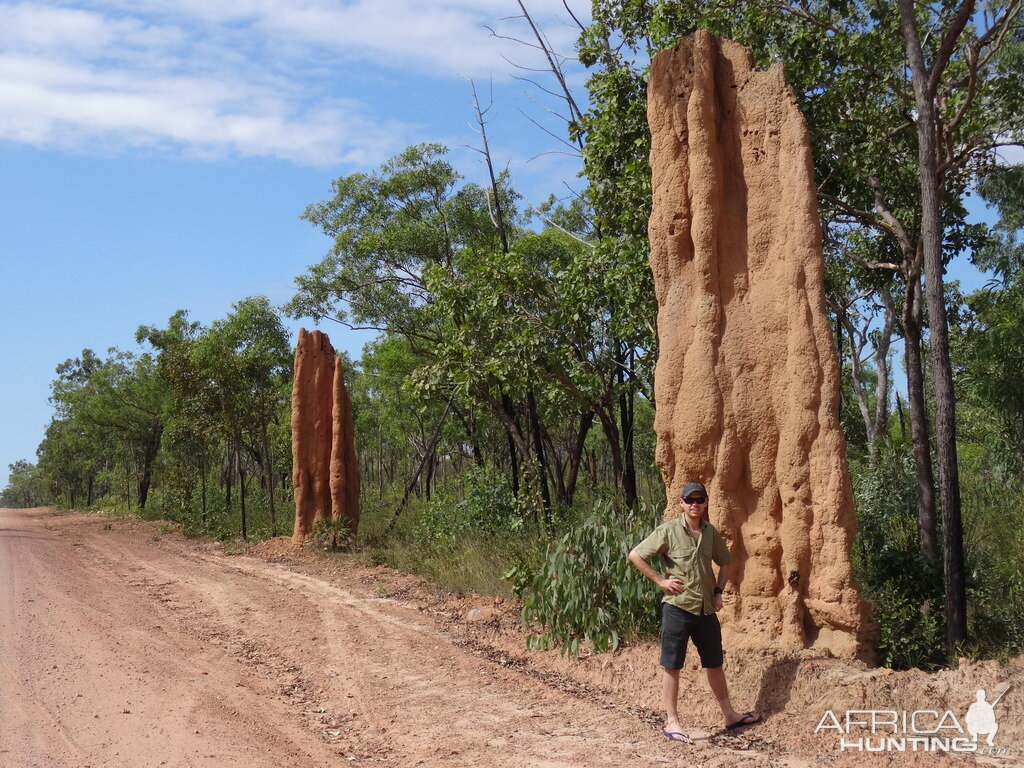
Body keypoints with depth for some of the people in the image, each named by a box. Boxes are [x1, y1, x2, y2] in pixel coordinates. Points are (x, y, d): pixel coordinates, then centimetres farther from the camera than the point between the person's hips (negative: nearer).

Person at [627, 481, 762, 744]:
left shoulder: (711, 532, 7)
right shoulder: (668, 531, -9)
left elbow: (724, 563, 23)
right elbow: (635, 556, -9)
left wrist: (719, 591, 10)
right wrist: (661, 580, -10)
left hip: (706, 609, 5)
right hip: (677, 607, -5)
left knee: (715, 664, 17)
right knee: (671, 666, 1)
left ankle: (730, 715, 30)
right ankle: (671, 723, 8)